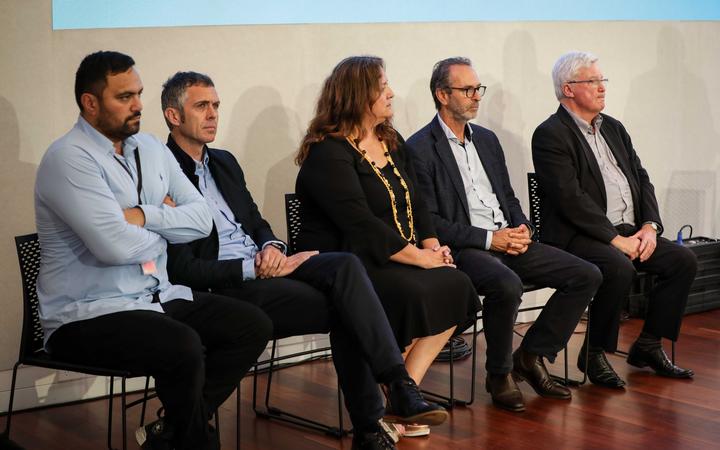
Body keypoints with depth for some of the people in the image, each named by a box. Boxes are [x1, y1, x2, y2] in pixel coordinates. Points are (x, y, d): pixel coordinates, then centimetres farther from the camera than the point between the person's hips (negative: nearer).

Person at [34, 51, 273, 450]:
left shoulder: (151, 148, 10)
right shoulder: (69, 159, -15)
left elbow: (201, 219, 3)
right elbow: (115, 246, -25)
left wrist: (144, 217, -14)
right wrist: (165, 227, -5)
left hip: (157, 296, 8)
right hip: (88, 314, -8)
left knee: (253, 326, -7)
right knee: (184, 348, -32)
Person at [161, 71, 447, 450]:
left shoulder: (224, 162, 19)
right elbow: (182, 270, -13)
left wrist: (271, 247, -1)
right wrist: (254, 269, -17)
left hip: (262, 265, 7)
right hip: (225, 287, -7)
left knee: (346, 265, -22)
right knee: (345, 309, -23)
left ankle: (389, 400, -25)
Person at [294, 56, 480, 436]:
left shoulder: (391, 142, 16)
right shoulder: (328, 154, -12)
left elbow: (414, 203, 16)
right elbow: (361, 225, -20)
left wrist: (432, 245, -3)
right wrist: (418, 256, -19)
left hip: (398, 259, 8)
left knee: (456, 285, -16)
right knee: (413, 293, -32)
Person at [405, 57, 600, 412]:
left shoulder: (487, 139, 19)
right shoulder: (420, 149, -6)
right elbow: (429, 222, -11)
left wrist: (521, 228, 0)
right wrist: (488, 238, -17)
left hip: (508, 242, 8)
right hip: (464, 249, -7)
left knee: (587, 275, -6)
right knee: (507, 285, -38)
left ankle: (531, 355, 5)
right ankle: (499, 374, -13)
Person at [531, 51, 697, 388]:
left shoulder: (613, 128, 19)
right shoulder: (550, 135, -8)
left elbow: (641, 180, 15)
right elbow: (571, 199, -17)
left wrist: (649, 226, -2)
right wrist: (615, 239, -20)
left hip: (628, 231, 8)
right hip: (579, 237, -8)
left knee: (683, 260, -7)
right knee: (619, 268, -33)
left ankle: (648, 346, 6)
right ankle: (594, 354, -13)